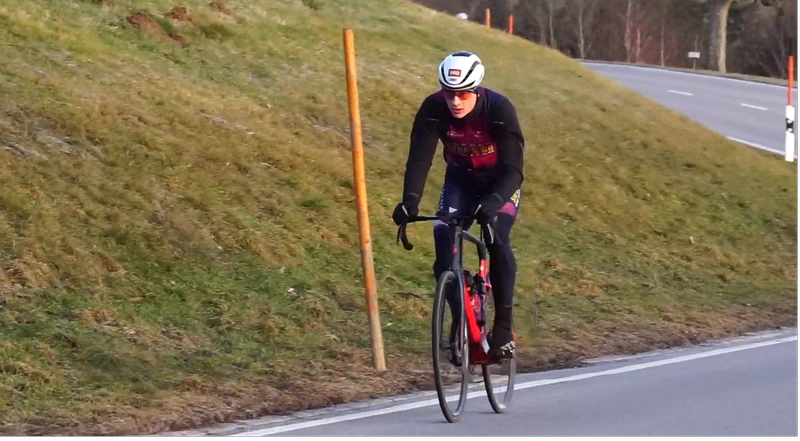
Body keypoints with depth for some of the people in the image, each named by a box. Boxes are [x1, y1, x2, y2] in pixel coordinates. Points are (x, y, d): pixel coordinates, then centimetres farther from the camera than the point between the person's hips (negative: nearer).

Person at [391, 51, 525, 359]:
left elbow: (512, 168, -34)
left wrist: (493, 202, -52)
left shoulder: (500, 110, -31)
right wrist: (410, 201, -44)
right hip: (460, 179, 3)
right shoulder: (433, 109, -25)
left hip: (500, 182, -3)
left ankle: (504, 327, -18)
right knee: (444, 234, -19)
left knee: (497, 238, -25)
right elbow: (419, 158, -28)